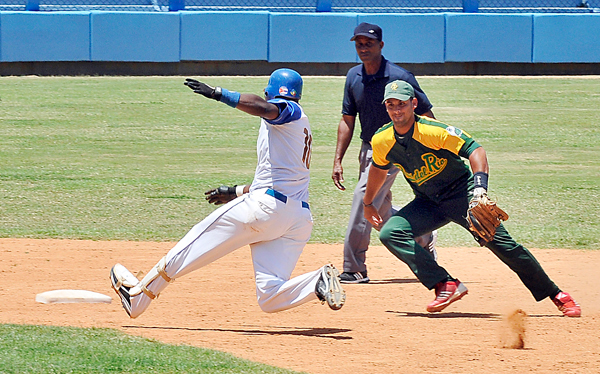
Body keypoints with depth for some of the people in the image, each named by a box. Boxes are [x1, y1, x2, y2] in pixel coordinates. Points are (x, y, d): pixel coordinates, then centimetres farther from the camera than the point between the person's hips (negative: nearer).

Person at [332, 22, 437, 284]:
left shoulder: (399, 77, -17)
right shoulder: (354, 77, 2)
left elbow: (426, 117, -12)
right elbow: (347, 120, 10)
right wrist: (338, 160, 5)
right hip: (368, 150, 7)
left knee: (363, 200, -17)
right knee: (382, 211, 14)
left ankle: (354, 270, -14)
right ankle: (424, 237, 38)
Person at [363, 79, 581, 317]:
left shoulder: (433, 130, -22)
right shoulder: (382, 141, -6)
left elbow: (474, 149, -26)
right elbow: (379, 168, 17)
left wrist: (479, 187, -40)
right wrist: (368, 203, 27)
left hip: (461, 193, -5)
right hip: (428, 203, 5)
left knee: (500, 242, -16)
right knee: (390, 233, -17)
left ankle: (556, 295, -5)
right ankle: (446, 286, -21)